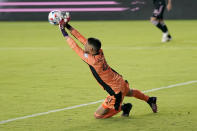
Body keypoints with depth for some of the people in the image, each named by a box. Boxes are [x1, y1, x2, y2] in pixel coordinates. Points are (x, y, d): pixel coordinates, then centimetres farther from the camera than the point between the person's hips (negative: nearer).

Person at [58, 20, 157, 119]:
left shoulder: (93, 60, -31)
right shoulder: (99, 52, -10)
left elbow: (75, 47, -27)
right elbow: (81, 38, -5)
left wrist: (64, 33, -21)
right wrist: (67, 26, -8)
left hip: (116, 93, -9)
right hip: (121, 82, 9)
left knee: (98, 115, 1)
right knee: (129, 92, 42)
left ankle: (123, 107, 8)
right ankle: (150, 100, 59)